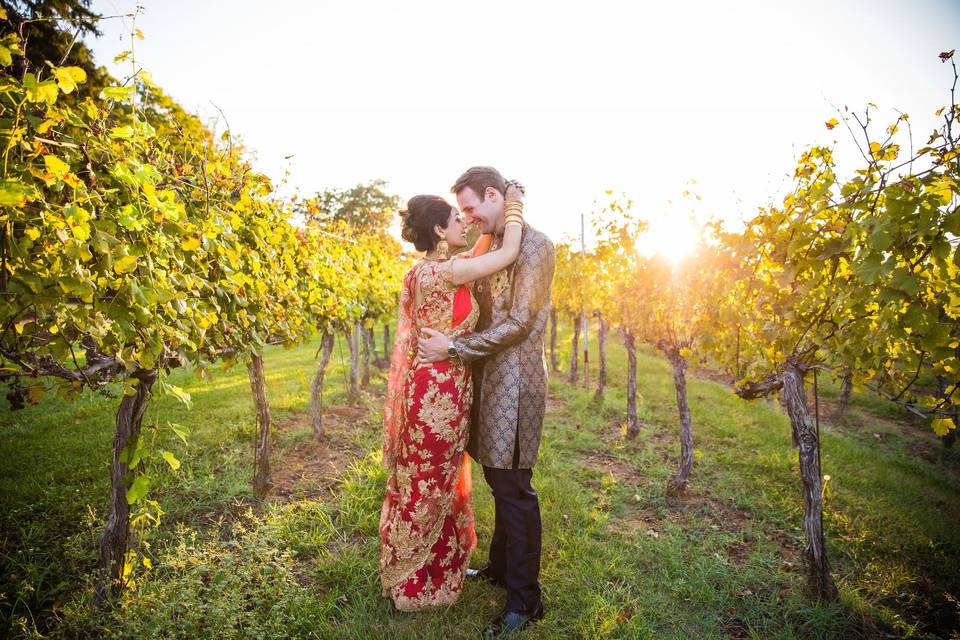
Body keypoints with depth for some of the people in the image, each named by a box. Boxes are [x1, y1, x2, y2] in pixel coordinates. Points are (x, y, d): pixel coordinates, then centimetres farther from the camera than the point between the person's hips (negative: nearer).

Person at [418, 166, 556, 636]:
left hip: (515, 380, -8)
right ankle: (500, 566, 36)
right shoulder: (492, 248, 15)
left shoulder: (535, 246, -11)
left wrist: (454, 349, -16)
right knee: (498, 480, 18)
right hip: (488, 376, 8)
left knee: (513, 489, 0)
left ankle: (524, 600, 16)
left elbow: (518, 323, -17)